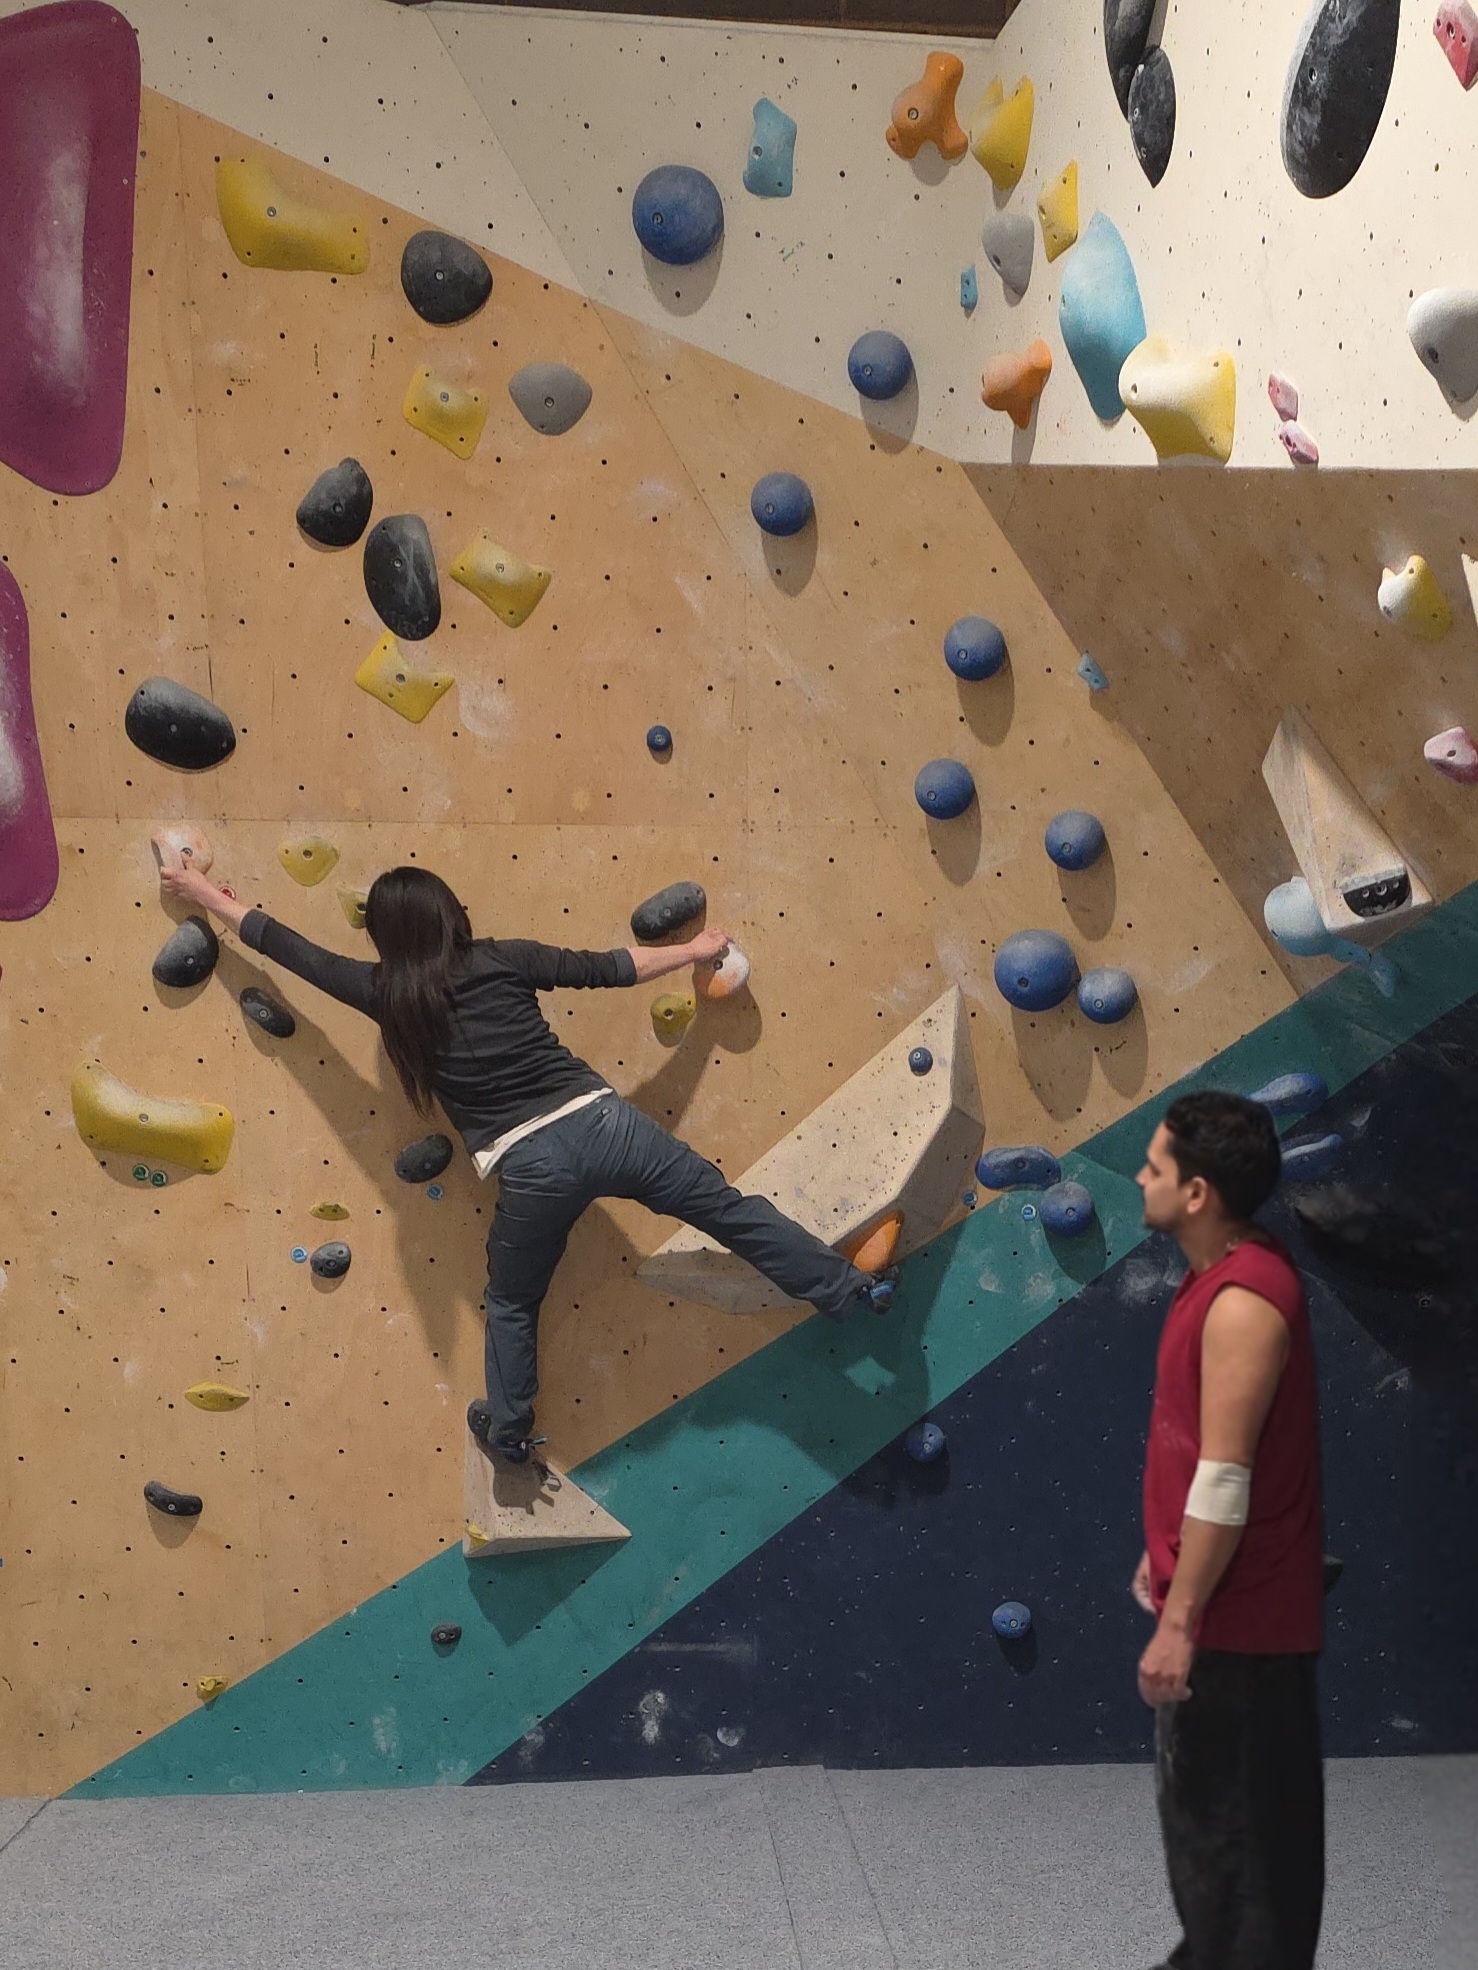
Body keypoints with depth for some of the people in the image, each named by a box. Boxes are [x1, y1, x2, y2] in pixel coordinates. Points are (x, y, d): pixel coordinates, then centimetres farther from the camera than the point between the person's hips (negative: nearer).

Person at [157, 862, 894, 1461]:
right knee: (729, 1208, 14)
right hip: (602, 1121, 1)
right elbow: (611, 967, 10)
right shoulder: (503, 959, 5)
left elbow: (293, 949, 14)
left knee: (511, 1305, 23)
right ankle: (853, 1291, 19)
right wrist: (694, 951, 25)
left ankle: (507, 1432, 37)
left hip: (532, 1166, -1)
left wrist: (210, 896, 27)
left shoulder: (386, 995, 3)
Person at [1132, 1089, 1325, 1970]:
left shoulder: (1243, 1302, -25)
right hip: (1221, 1599, 10)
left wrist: (1180, 1622, -22)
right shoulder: (1229, 1271, 7)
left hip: (1235, 1615, -10)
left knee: (1235, 1822, 4)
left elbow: (1225, 1484, -25)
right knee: (1203, 1805, 22)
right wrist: (1164, 1557, 22)